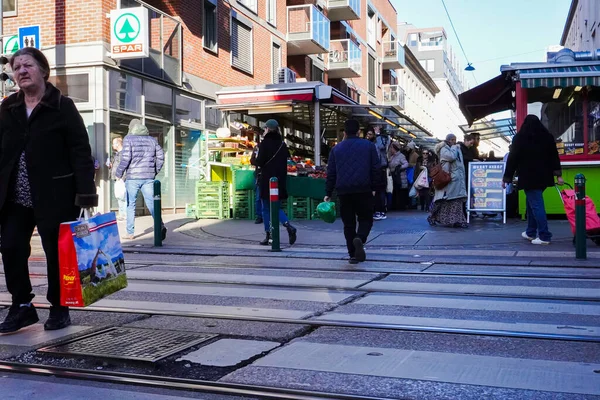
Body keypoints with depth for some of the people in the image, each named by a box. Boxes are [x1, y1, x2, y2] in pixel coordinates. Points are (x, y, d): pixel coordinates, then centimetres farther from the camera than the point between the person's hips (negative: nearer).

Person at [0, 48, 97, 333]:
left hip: (55, 196, -5)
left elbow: (81, 152, -9)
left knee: (57, 252, 4)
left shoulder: (63, 107, -3)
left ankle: (59, 309, 19)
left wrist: (85, 192, -17)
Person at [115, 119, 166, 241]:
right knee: (151, 203, 1)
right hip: (148, 177, 3)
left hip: (132, 177, -3)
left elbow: (126, 158, -10)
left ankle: (130, 232, 10)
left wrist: (118, 174, -1)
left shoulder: (128, 138, -1)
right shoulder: (152, 139, 11)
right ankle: (160, 226, -19)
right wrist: (154, 171, 18)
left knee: (130, 205, 8)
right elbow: (160, 156, 8)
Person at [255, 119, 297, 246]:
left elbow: (259, 162, -12)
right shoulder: (282, 143, 7)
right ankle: (289, 227, -5)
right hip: (280, 180, 5)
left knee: (266, 209, 5)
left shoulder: (264, 143, -10)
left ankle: (268, 236, 6)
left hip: (267, 181, -5)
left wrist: (257, 158, 8)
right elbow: (286, 160, 11)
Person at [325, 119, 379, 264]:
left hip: (343, 191, 1)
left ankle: (353, 254, 7)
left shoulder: (336, 149, 9)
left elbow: (331, 173, 8)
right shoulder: (369, 146, 6)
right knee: (366, 219, 9)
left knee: (348, 223, 9)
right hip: (364, 190, -1)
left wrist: (328, 193, 10)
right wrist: (373, 188, 10)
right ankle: (360, 238, -21)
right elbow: (376, 169, 2)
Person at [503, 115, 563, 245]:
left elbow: (512, 158, -5)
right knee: (532, 202, 18)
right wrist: (558, 175, 11)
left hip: (528, 177, -5)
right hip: (543, 176, 5)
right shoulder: (548, 136, 8)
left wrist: (506, 178, 0)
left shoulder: (519, 138, -4)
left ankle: (544, 236, -9)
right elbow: (554, 156, 8)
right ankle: (530, 233, 23)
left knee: (536, 205, -6)